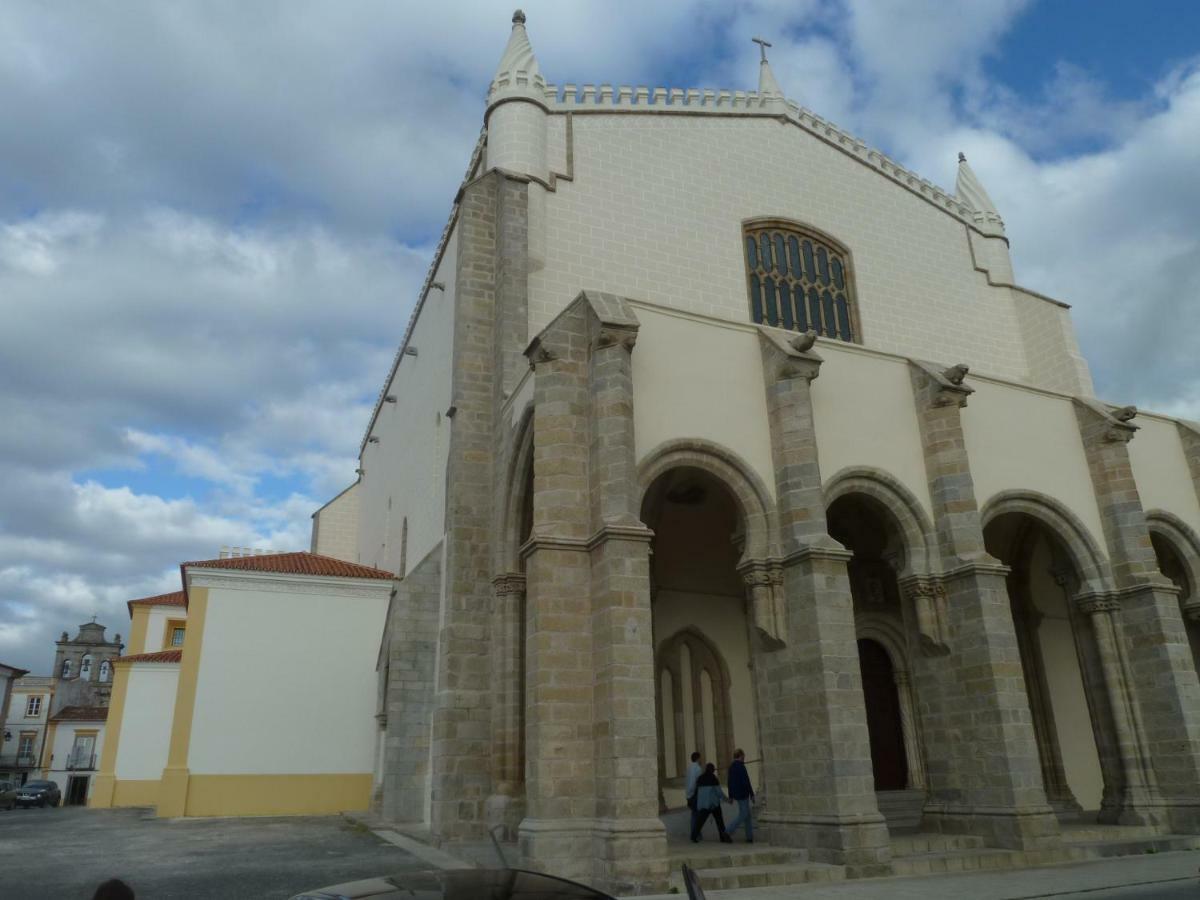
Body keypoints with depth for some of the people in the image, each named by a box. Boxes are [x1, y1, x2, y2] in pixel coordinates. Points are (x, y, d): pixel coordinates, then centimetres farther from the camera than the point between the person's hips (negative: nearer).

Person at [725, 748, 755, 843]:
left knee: (747, 815, 14)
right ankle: (727, 833, -6)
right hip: (742, 794, -9)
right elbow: (746, 782, -19)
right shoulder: (740, 766, -18)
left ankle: (750, 837, 15)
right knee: (743, 816, -3)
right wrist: (752, 794, -13)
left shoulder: (731, 766, 9)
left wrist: (731, 796, 19)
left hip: (736, 794, 9)